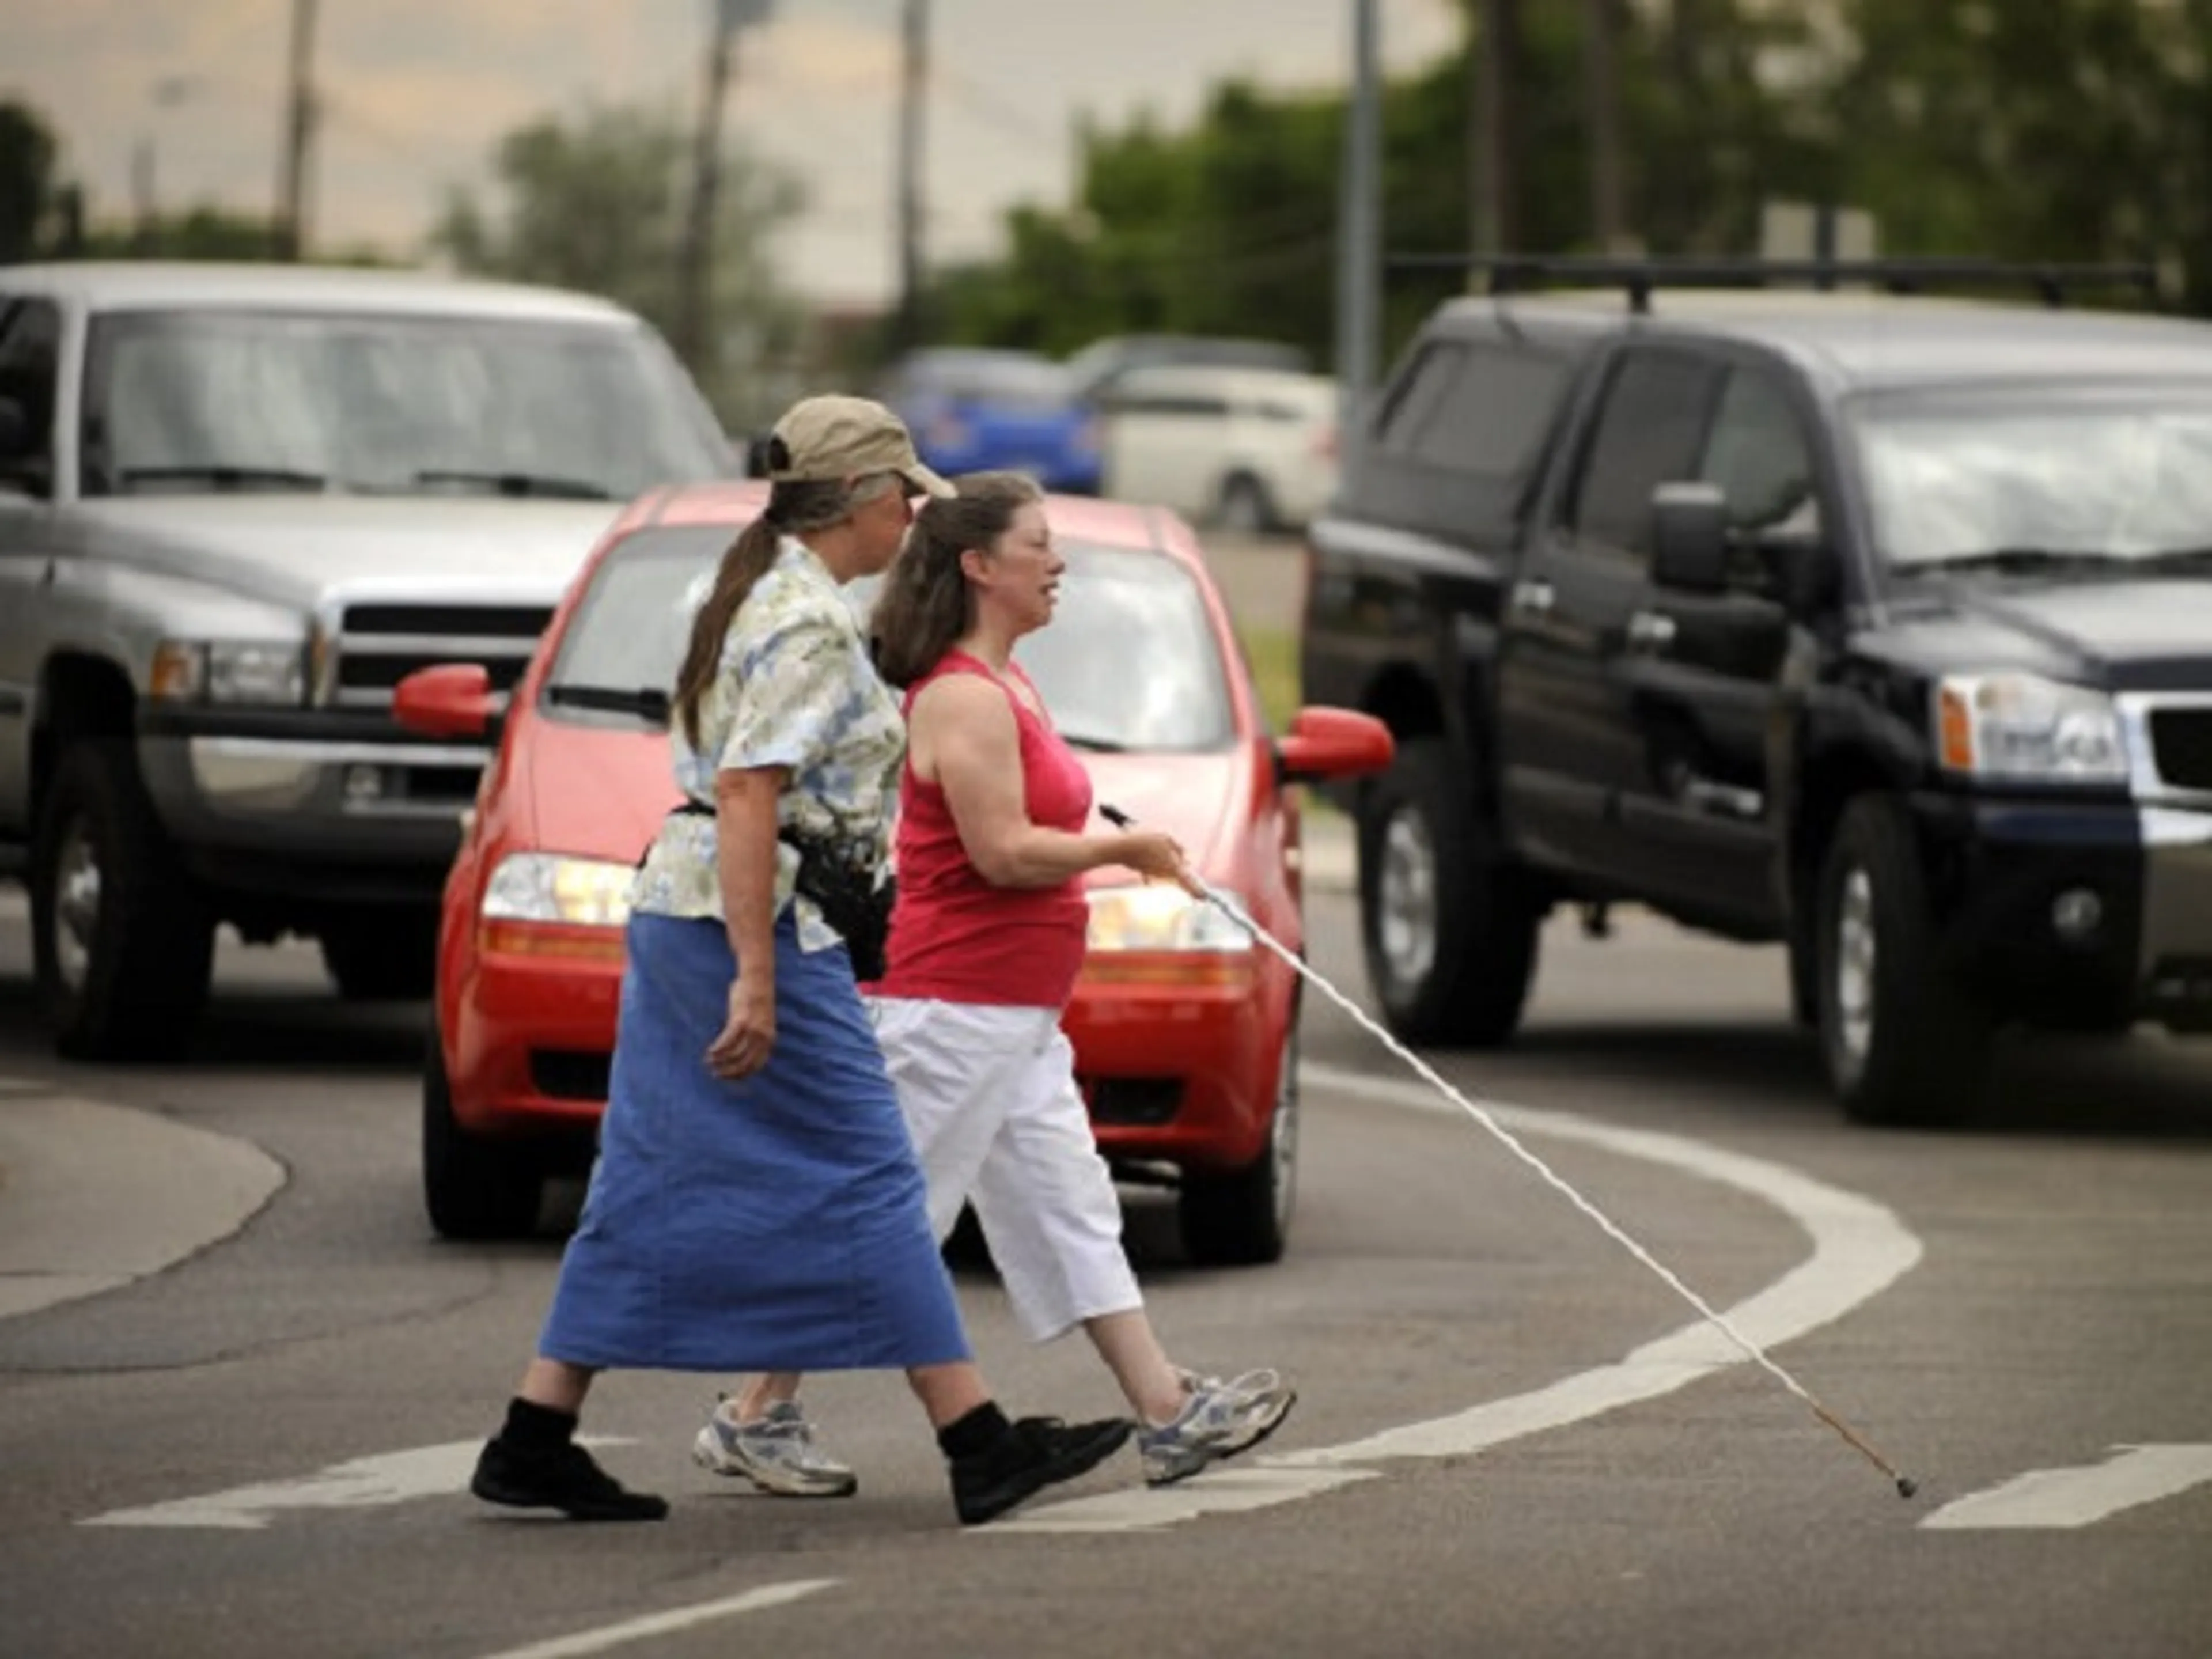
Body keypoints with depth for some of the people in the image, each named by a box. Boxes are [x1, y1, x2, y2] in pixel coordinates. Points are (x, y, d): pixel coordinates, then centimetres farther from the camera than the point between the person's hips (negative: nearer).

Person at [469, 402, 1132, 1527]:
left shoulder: (759, 592, 16)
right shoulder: (811, 623, -15)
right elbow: (748, 796, -23)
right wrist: (756, 980, -25)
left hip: (675, 905, 10)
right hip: (758, 916, -10)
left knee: (655, 1192, 10)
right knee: (866, 1181, -5)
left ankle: (533, 1444, 8)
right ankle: (982, 1447, -1)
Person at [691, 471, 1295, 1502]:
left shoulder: (1007, 686, 14)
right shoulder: (963, 697, -17)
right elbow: (1002, 850, -23)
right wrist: (1124, 851, -11)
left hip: (1017, 1015, 10)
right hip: (957, 1005, -10)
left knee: (1072, 1213, 9)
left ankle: (1168, 1415, 10)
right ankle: (756, 1418, 4)